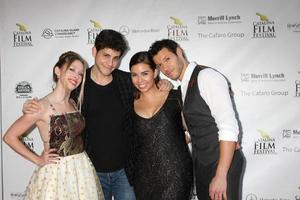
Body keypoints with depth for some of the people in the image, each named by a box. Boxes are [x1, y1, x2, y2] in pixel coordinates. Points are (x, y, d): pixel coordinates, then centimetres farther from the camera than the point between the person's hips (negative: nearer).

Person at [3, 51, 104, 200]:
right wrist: (38, 160, -8)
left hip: (83, 169, 6)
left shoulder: (74, 104, 4)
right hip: (56, 173, -6)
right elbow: (9, 137, -10)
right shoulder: (42, 107, -14)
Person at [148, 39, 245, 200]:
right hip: (201, 164, 8)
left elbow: (229, 128, -23)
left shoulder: (206, 76, -16)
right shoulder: (183, 87, 10)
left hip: (223, 163, -8)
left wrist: (220, 175, -25)